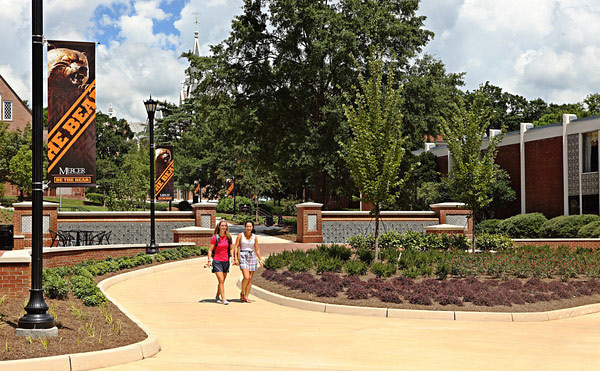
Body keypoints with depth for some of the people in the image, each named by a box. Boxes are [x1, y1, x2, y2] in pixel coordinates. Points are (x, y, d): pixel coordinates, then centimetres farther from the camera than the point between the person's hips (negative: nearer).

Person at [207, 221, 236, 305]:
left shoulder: (228, 237, 4)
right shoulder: (215, 238, -7)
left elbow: (231, 249, 13)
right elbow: (210, 250, -5)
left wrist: (233, 258, 1)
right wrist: (209, 260, -14)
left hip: (225, 261, 4)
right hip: (217, 261, -4)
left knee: (222, 281, 12)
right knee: (221, 280, -12)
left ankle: (217, 296, 30)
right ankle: (223, 299, -11)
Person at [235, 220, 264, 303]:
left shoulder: (254, 237, 7)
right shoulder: (240, 235, 0)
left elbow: (257, 249, 12)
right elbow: (236, 247, 0)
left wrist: (260, 260, 8)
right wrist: (236, 259, -8)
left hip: (252, 257, 3)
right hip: (243, 257, -3)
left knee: (250, 279, 1)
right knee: (246, 277, -17)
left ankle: (246, 297, 8)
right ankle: (242, 293, 7)